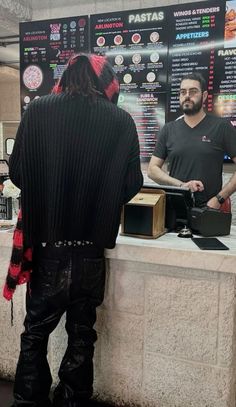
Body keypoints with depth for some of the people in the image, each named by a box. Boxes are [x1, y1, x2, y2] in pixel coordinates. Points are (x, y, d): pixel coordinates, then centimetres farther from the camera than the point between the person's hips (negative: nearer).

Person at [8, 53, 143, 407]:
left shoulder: (37, 111, -3)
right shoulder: (121, 120, -4)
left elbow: (17, 172, 0)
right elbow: (132, 183, -2)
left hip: (46, 243, 1)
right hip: (90, 247, 0)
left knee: (35, 332, 17)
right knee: (81, 334, 17)